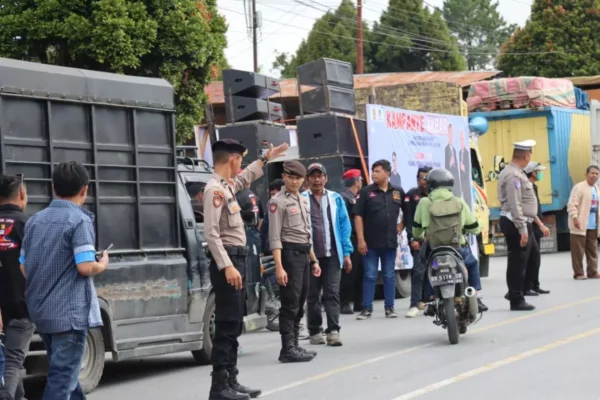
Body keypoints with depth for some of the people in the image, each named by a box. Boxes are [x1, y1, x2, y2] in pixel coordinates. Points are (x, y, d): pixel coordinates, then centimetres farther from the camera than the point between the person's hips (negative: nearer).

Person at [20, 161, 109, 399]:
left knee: (63, 371, 21)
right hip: (70, 312, -7)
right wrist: (102, 264, 0)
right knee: (63, 378, -4)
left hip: (40, 311, 7)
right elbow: (85, 267, -20)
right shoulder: (79, 220, -13)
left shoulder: (35, 220, 9)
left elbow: (23, 268, 11)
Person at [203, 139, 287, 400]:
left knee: (235, 326, 12)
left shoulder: (227, 186, 15)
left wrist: (266, 158, 47)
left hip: (237, 260, 10)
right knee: (226, 326, -9)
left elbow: (244, 178, 40)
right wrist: (227, 266, -27)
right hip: (227, 261, -10)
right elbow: (211, 233, -22)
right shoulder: (215, 189, -14)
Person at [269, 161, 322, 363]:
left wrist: (313, 260, 20)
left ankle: (294, 345, 15)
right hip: (289, 254, -8)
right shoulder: (278, 201, -8)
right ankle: (287, 349, -8)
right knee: (290, 304, -9)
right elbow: (275, 237, -15)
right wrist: (279, 266, -22)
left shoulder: (303, 200, 17)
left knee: (299, 304, 10)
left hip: (304, 254, 8)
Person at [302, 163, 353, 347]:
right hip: (309, 255, -1)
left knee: (332, 293, -4)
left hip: (332, 254, 1)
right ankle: (315, 331, 17)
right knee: (313, 295, 9)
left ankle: (333, 330, -6)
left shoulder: (336, 199, 5)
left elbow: (344, 226, 6)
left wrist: (347, 253, 2)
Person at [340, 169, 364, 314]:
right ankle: (344, 303, -2)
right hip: (350, 239, -8)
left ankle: (358, 303, 15)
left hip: (358, 239, 8)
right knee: (349, 271, -7)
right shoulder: (343, 197, -9)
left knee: (360, 271, 9)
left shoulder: (358, 197, 18)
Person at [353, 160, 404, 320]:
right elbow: (358, 216, -6)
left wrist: (400, 227, 10)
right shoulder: (366, 192, -3)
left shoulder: (398, 192, 5)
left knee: (389, 276, 8)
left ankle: (390, 308, 15)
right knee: (370, 276, 1)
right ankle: (367, 308, 4)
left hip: (390, 242, 2)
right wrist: (361, 239, -12)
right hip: (370, 242, -2)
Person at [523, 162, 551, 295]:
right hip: (531, 229, -10)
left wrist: (541, 226, 20)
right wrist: (541, 225, -26)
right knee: (532, 259, -10)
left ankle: (535, 286, 17)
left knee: (535, 259, 12)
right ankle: (526, 288, -9)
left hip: (535, 229, 10)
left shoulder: (533, 187, 16)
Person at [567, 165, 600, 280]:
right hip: (581, 225, -7)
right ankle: (578, 273, 0)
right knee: (578, 250, -4)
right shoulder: (579, 187, -8)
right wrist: (575, 217, -25)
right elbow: (572, 204, -15)